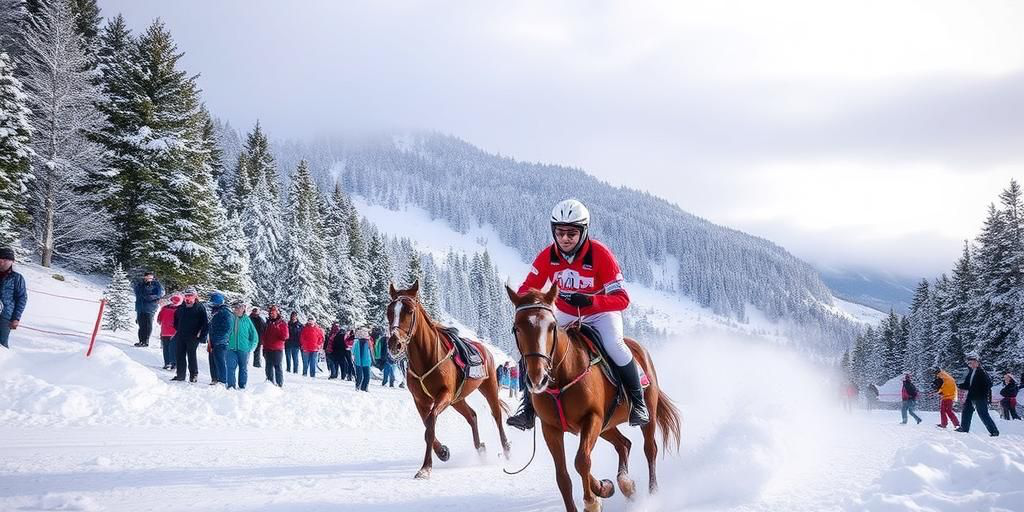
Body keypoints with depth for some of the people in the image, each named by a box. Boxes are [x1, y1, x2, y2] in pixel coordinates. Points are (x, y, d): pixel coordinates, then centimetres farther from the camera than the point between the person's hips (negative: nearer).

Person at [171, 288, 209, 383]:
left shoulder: (199, 308, -2)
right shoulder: (181, 308, 13)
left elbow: (206, 322, -5)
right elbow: (176, 319, 29)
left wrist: (202, 335, -10)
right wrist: (177, 330, 18)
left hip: (193, 337, -5)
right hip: (180, 337, 6)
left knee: (191, 356, -5)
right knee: (179, 356, 6)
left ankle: (194, 375, 2)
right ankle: (180, 374, 14)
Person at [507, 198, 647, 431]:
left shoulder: (600, 255, -26)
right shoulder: (547, 257, -15)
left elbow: (621, 298, -28)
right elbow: (527, 289, -5)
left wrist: (590, 301, -45)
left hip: (601, 313, -4)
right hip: (565, 314, 4)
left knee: (613, 346, -31)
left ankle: (637, 401, -11)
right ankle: (528, 407, -3)